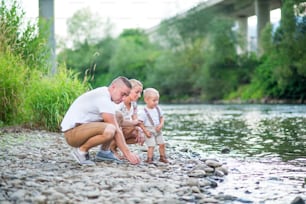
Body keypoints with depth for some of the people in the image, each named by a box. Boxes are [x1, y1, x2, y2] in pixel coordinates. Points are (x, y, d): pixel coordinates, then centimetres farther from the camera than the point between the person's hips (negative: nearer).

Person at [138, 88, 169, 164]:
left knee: (162, 144, 8)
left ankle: (162, 157, 24)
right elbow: (140, 123, -14)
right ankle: (149, 159, -3)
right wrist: (146, 131, -18)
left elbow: (162, 118, 10)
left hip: (158, 130, 6)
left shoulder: (158, 109, 3)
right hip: (149, 131, -6)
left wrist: (161, 125, -9)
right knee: (151, 145, -14)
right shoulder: (144, 112, -15)